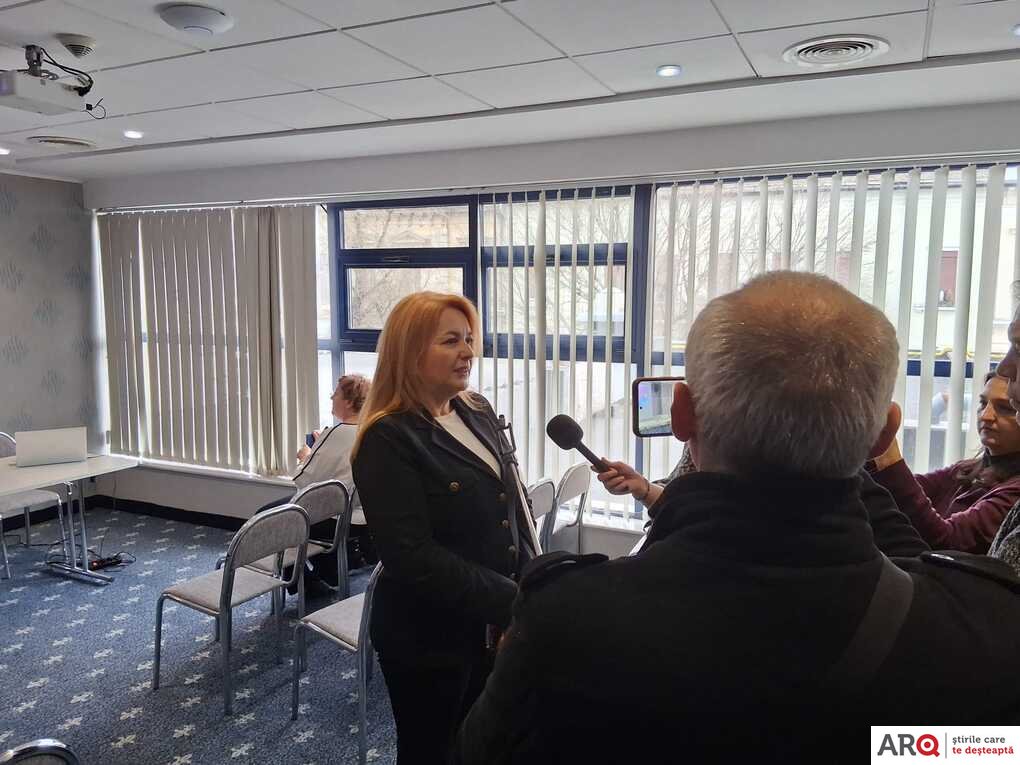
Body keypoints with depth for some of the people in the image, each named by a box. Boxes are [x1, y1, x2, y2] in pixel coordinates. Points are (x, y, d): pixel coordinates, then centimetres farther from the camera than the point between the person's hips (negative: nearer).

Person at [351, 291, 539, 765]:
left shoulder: (479, 413, 3)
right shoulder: (388, 440, -18)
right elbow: (414, 557, -23)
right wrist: (512, 601, -22)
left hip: (495, 628, 6)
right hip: (430, 639, -6)